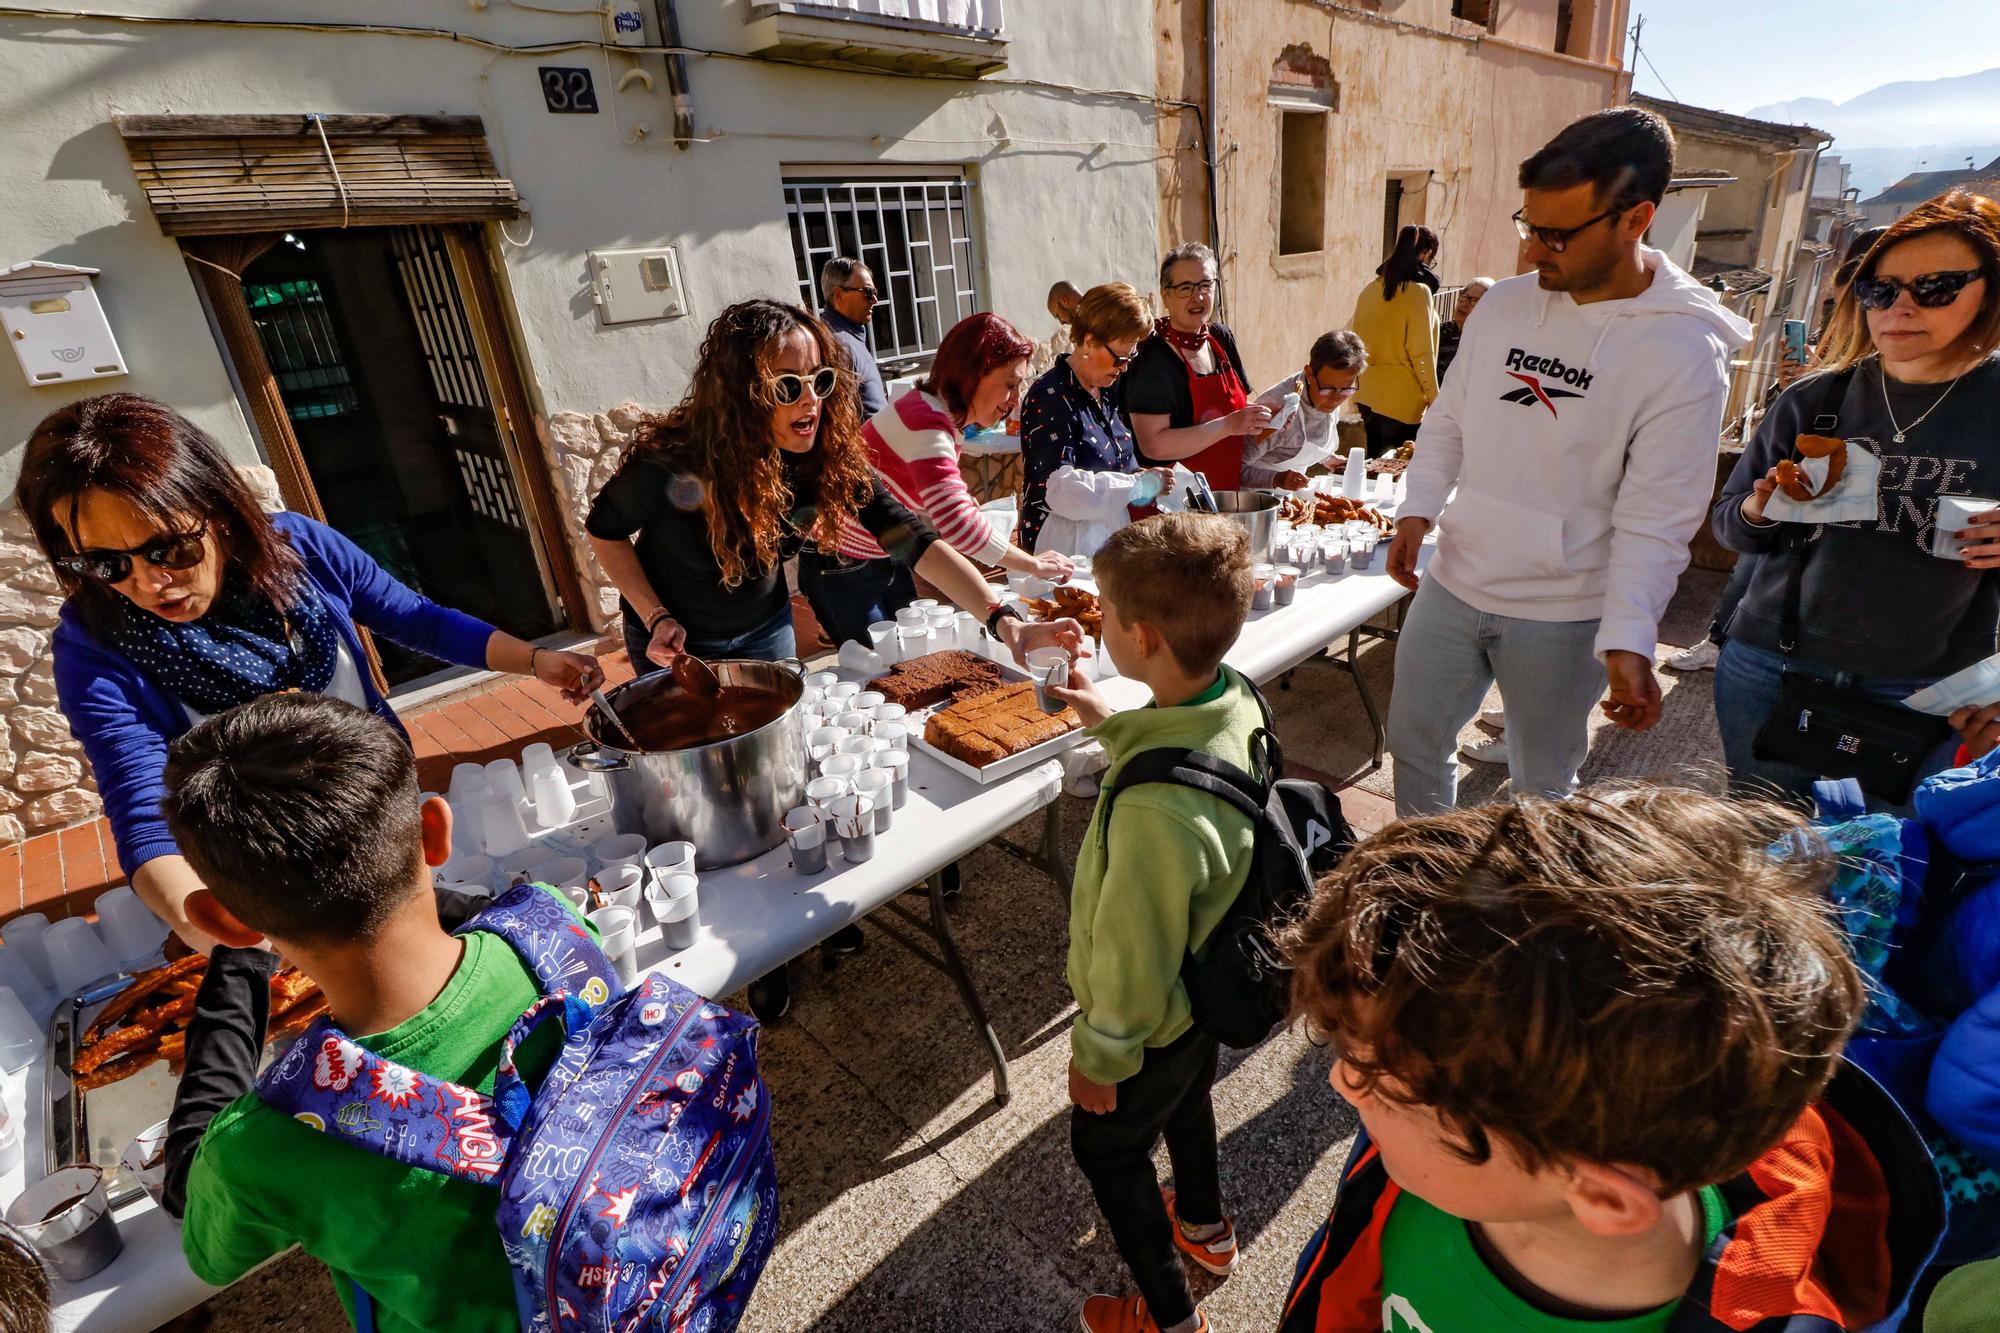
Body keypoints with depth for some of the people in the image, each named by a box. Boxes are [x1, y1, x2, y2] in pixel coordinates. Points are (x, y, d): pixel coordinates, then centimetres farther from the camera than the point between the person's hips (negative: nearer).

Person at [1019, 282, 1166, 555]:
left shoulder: (1108, 391, 11)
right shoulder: (1050, 398, -15)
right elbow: (1061, 488, -25)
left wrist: (1149, 480, 2)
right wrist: (1139, 485, -19)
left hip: (1112, 539, 8)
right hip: (1067, 546, -7)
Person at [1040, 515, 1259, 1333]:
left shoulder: (1154, 813, -44)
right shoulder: (1238, 702, -19)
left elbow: (1134, 965, -28)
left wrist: (1098, 1057, -11)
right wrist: (1112, 727, 3)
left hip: (1155, 1020, -7)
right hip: (1211, 982, 7)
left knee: (1106, 1146, 23)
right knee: (1185, 1099, 35)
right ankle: (1206, 1226, 64)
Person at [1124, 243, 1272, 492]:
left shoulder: (1222, 338, 11)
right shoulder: (1153, 359, -13)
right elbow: (1152, 445, -21)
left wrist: (1265, 415, 0)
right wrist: (1229, 425, -21)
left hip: (1229, 491, 7)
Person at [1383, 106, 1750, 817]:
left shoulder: (1685, 352, -14)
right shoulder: (1505, 304, 1)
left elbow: (1656, 517, -16)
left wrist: (1628, 641, -25)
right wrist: (1416, 511, -3)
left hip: (1562, 614, -4)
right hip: (1452, 582, 5)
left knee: (1542, 782, 14)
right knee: (1413, 739, 17)